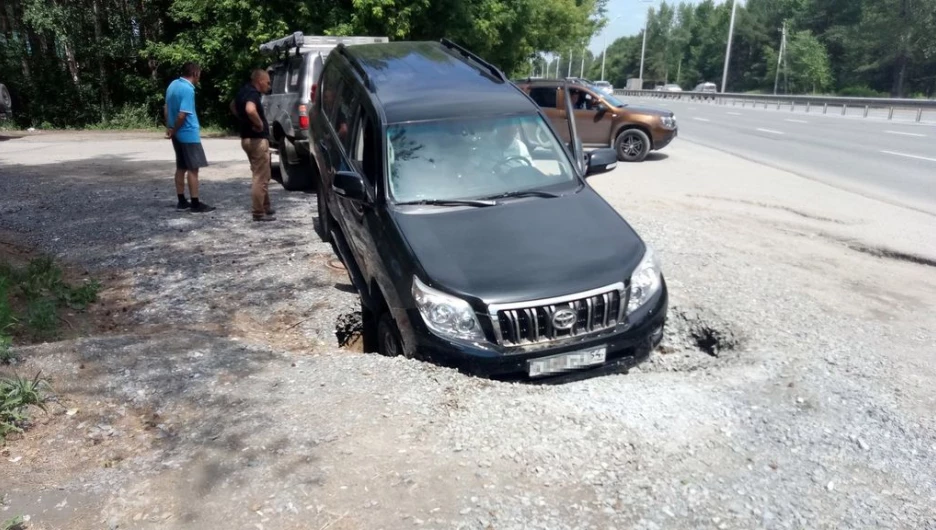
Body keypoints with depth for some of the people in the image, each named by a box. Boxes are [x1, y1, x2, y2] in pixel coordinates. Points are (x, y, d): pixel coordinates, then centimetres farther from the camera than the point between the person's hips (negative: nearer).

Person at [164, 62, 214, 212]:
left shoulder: (173, 85, 10)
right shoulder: (188, 89, -19)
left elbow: (166, 109, 15)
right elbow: (182, 115, -22)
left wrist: (169, 128, 13)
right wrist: (174, 131, -9)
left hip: (178, 134, 9)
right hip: (189, 134, -9)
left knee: (181, 168, 12)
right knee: (193, 169, -4)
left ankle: (182, 201, 17)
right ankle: (195, 204, -1)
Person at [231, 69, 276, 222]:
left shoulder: (244, 91, 13)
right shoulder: (252, 94, -17)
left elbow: (233, 106, 31)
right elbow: (250, 110, -39)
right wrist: (259, 123, -22)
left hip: (248, 138, 10)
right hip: (257, 139, -10)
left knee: (262, 176, 19)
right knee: (260, 178, -4)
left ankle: (265, 207, 28)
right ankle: (258, 213, 1)